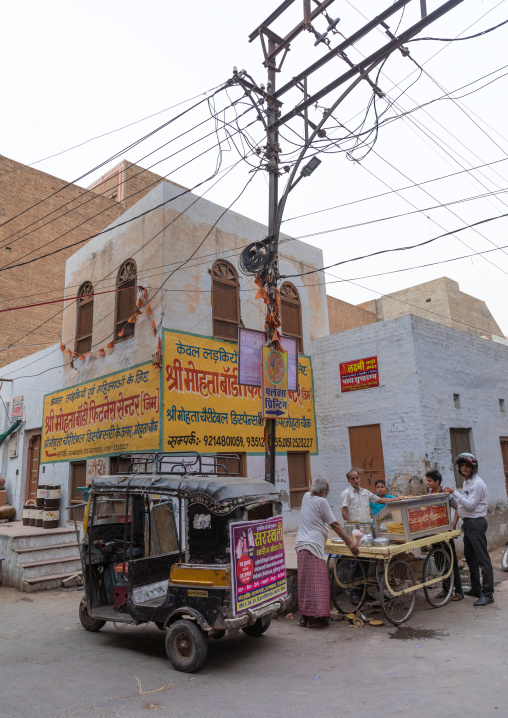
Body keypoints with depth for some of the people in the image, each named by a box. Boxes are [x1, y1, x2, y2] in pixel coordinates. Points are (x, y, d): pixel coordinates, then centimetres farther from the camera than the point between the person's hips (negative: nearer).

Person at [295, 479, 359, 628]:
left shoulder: (306, 497, 10)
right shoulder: (321, 501, -9)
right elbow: (335, 525, -6)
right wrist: (349, 542, -1)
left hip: (301, 544, 8)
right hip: (312, 546, -8)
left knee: (305, 582, 12)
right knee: (317, 582, -4)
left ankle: (305, 616, 17)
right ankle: (314, 618, -5)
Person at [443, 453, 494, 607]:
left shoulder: (477, 484, -15)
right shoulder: (466, 482, 16)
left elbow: (470, 505, -22)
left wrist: (454, 492, -24)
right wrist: (459, 504, 10)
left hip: (476, 523, -11)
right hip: (468, 523, 11)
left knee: (482, 559, -7)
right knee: (470, 556, 17)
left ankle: (487, 594, -4)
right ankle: (476, 589, 28)